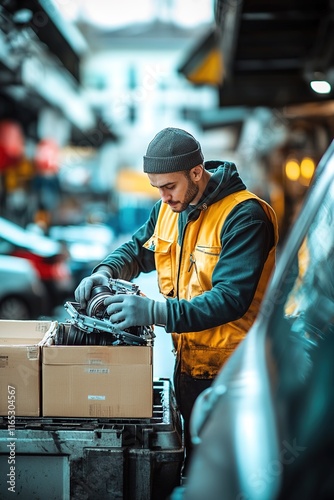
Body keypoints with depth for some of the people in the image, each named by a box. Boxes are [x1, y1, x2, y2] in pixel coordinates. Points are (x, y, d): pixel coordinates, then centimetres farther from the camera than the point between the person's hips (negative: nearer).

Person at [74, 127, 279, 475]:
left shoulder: (244, 216, -21)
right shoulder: (169, 208, 4)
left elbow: (232, 298, -28)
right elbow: (138, 250, 19)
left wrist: (156, 311, -37)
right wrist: (105, 272, -4)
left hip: (229, 370, -7)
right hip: (187, 362, 7)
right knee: (192, 462, 18)